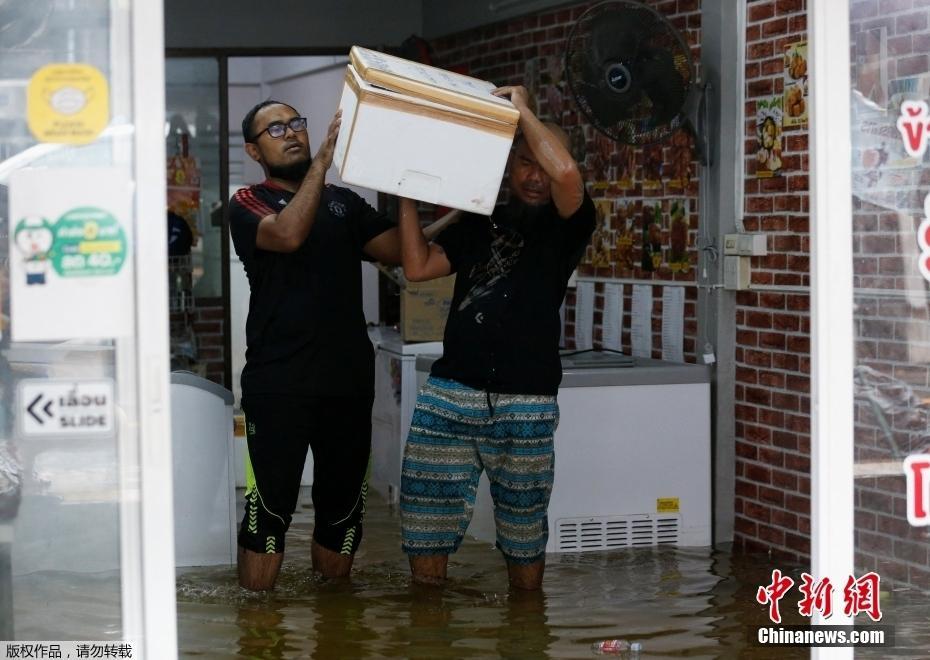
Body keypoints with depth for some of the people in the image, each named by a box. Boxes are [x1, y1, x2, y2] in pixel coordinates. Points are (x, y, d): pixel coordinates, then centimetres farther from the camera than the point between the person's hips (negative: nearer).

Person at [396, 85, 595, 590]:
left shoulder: (566, 225, 4)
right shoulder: (478, 223, 19)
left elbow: (566, 172, -18)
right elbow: (418, 266, 10)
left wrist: (522, 110, -7)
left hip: (525, 402, -4)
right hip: (449, 394, 4)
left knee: (524, 533, 5)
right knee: (425, 524, 0)